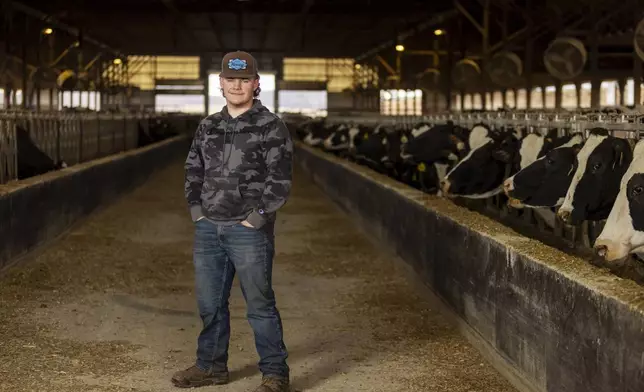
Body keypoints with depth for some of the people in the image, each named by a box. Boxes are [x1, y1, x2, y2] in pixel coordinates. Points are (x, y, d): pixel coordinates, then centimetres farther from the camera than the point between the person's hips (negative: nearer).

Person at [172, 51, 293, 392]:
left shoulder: (271, 127, -5)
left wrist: (257, 217, -12)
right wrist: (196, 209, 7)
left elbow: (280, 178, -9)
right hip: (208, 229, 6)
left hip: (249, 231, -6)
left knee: (259, 303, -1)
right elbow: (193, 170, 19)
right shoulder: (208, 127, 12)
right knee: (209, 302, 13)